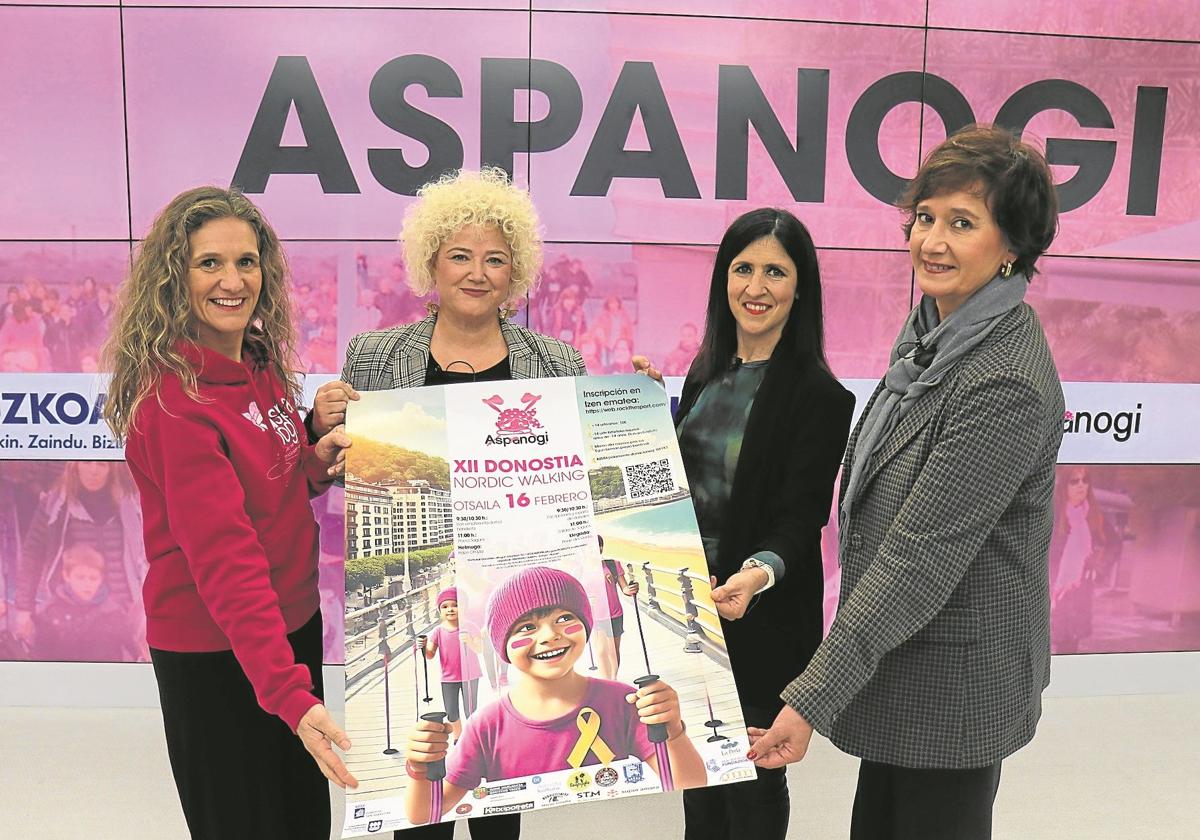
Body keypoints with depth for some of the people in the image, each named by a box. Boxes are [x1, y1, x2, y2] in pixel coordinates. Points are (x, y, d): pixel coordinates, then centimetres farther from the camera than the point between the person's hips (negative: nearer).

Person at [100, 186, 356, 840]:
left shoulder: (261, 362, 2)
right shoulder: (173, 398, -23)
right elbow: (222, 555, -30)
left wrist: (316, 462, -7)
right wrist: (289, 692, -37)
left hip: (292, 622, 8)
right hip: (213, 653, -8)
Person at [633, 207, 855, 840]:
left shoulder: (819, 396, -15)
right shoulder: (708, 372, 7)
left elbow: (799, 520, -18)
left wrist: (758, 574, -36)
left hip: (762, 622, -6)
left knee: (750, 781, 11)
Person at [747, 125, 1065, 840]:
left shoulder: (1008, 384, -26)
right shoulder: (933, 327, 3)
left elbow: (921, 553, -27)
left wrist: (814, 699, -24)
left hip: (953, 682, -8)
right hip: (899, 657, 8)